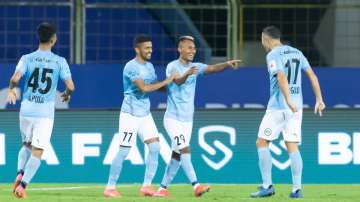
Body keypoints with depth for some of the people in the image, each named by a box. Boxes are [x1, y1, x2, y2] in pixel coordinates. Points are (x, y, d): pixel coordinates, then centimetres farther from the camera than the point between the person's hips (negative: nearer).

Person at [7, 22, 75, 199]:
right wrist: (67, 94, 16)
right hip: (45, 113, -2)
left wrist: (11, 90, 5)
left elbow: (15, 78, -16)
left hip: (26, 110, 2)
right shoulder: (60, 62, -2)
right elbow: (70, 86, -7)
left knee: (27, 145, 23)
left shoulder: (27, 59, -1)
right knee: (37, 152, 1)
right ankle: (22, 185, -13)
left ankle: (20, 174, 0)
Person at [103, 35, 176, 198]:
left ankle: (147, 185, 3)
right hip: (130, 115, -8)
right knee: (124, 151, -6)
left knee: (155, 147, -3)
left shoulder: (149, 66, 11)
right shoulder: (131, 67, -16)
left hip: (145, 114, 8)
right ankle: (110, 187, 3)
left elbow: (154, 86, 17)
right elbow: (144, 88, -25)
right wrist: (166, 82, -20)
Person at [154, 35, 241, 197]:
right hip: (173, 118, -7)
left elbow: (212, 68, -9)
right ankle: (196, 186, -25)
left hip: (187, 120, 7)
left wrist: (227, 64, -28)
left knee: (176, 156, 8)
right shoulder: (173, 66, -11)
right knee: (185, 150, -18)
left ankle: (162, 188, 16)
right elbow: (178, 80, -32)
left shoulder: (195, 67, 7)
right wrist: (187, 74, -54)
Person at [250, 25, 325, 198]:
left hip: (278, 106, -6)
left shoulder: (273, 55, -8)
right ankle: (297, 189, -3)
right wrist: (319, 100, 9)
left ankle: (267, 186, 0)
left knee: (262, 143, 4)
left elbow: (281, 77, -23)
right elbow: (312, 75, 10)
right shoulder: (296, 53, 14)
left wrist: (288, 101, -32)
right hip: (296, 106, 6)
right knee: (292, 147, 6)